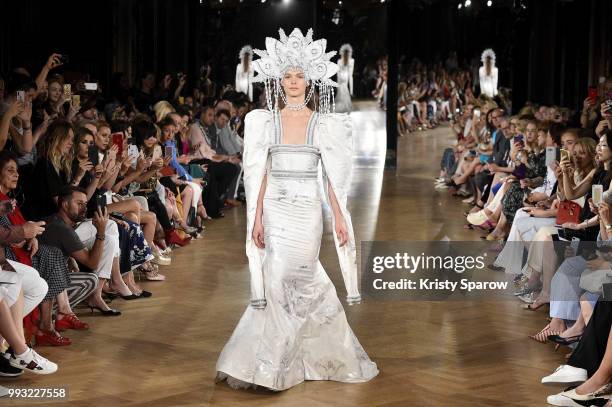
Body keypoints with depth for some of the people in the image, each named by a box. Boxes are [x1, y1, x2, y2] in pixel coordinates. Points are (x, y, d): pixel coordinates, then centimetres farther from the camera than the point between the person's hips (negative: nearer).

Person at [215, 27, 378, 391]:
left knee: (285, 282, -4)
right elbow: (261, 173, 3)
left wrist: (339, 217, -4)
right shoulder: (266, 121, 5)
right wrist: (257, 217, -4)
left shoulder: (323, 124, 3)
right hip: (275, 210, 1)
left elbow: (333, 176, 2)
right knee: (300, 284, -2)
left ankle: (267, 365, 9)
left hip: (307, 210, -1)